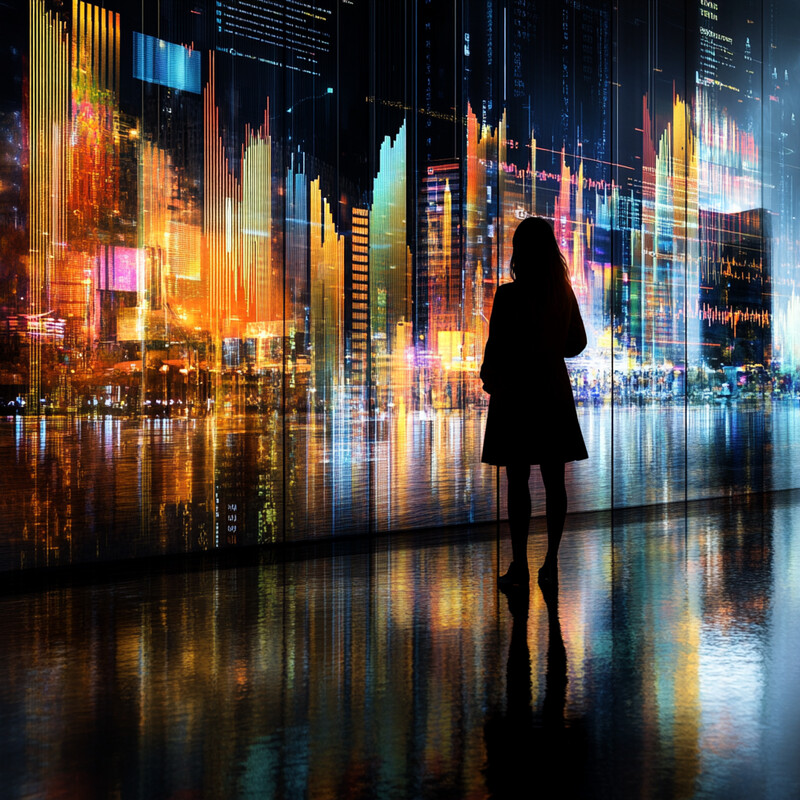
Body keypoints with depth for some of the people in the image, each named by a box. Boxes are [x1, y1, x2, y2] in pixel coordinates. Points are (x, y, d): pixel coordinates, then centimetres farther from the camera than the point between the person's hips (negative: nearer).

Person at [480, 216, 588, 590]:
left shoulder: (508, 296, -14)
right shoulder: (565, 293, 2)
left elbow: (497, 347, -12)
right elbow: (577, 342, 12)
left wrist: (489, 377, 7)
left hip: (516, 393, -5)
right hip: (554, 392, 5)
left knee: (517, 480, -1)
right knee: (553, 480, 8)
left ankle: (519, 566, 1)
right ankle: (551, 563, 12)